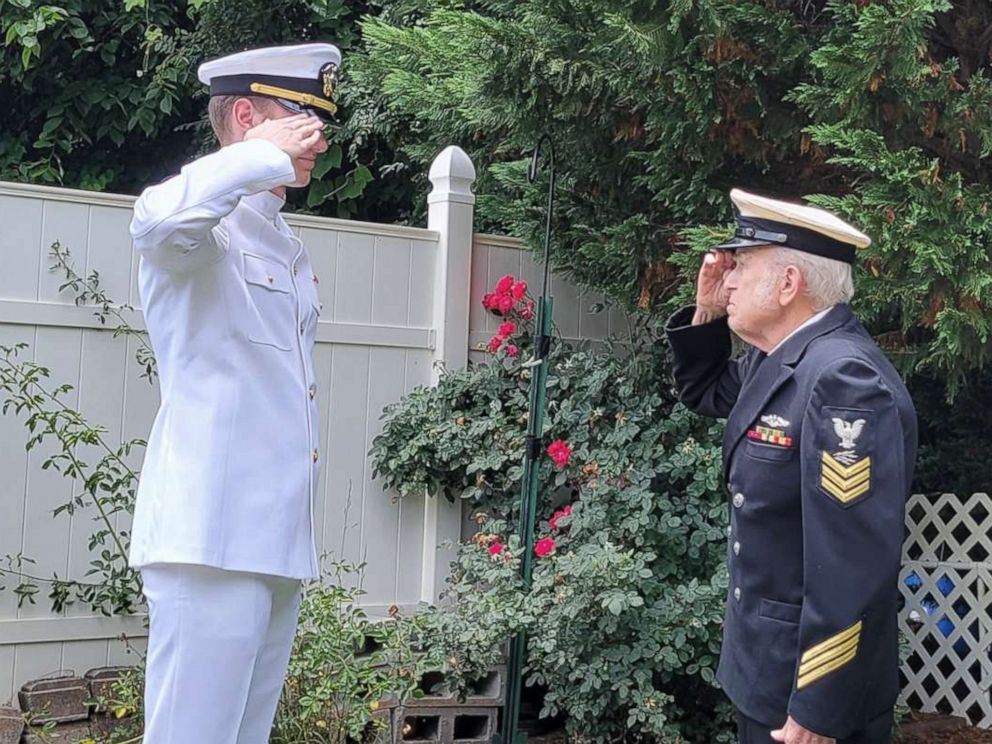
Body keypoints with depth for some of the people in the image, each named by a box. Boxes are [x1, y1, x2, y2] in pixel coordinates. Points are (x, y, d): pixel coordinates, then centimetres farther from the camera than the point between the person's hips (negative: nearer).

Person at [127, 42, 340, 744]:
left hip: (280, 538, 9)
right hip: (214, 534, -9)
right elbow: (159, 218, -33)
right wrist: (267, 154, -19)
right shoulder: (207, 224, -6)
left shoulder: (288, 246, 22)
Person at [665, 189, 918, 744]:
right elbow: (704, 392, 24)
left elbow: (855, 566, -28)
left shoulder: (844, 378, -26)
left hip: (810, 683, -9)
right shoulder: (779, 357, 4)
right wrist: (707, 311, 5)